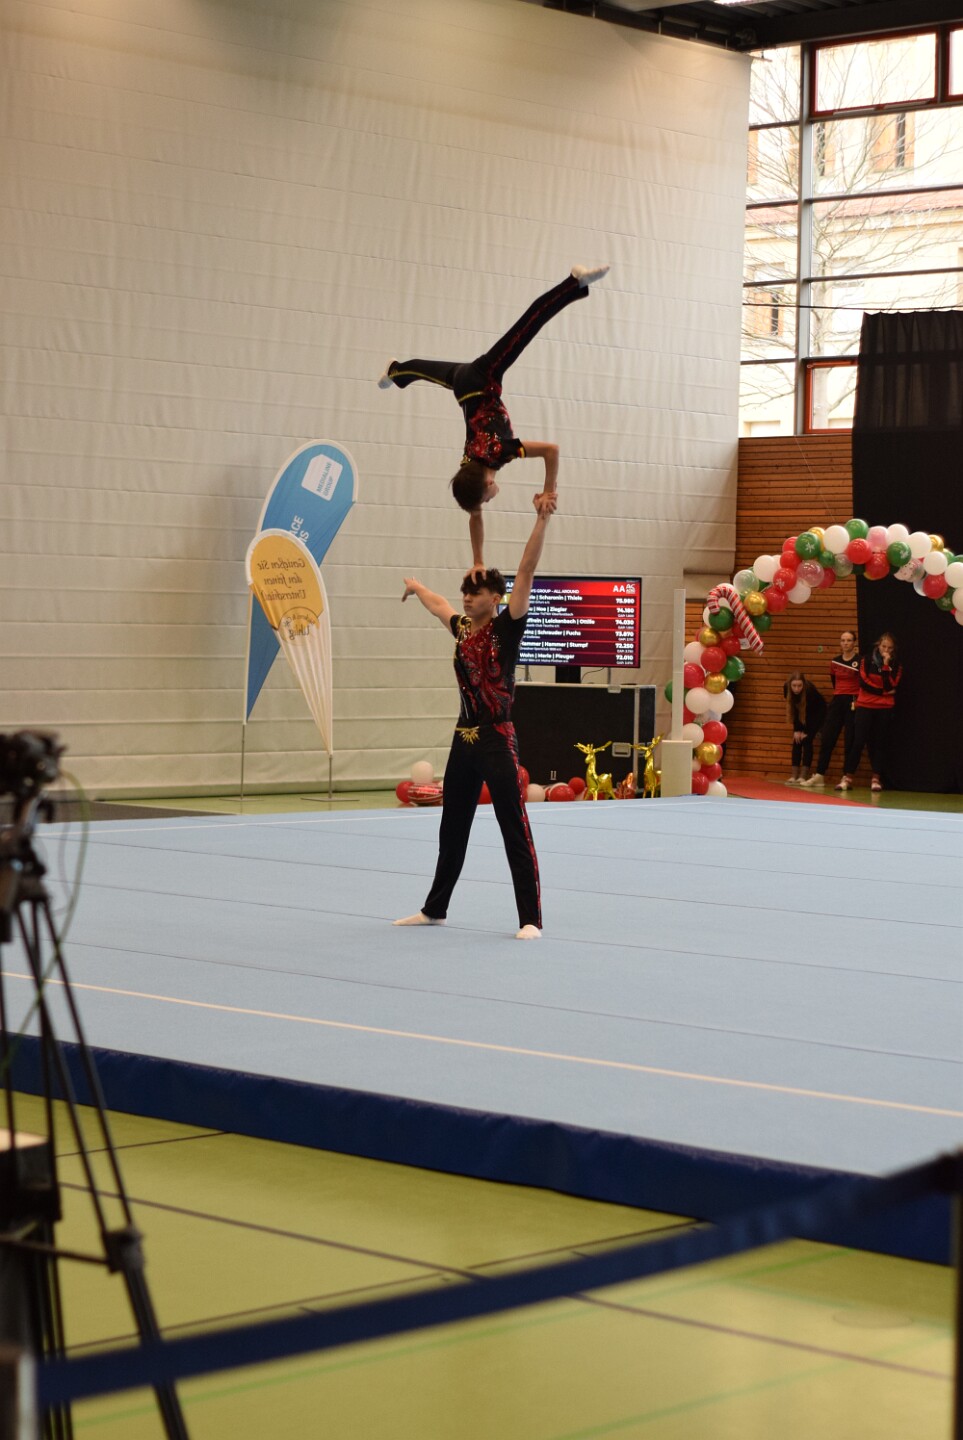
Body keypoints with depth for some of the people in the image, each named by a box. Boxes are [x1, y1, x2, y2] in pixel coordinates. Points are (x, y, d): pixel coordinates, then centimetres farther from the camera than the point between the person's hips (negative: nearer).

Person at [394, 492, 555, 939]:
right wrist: (416, 587, 54)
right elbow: (439, 606, 34)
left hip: (497, 741, -8)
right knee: (452, 828, 17)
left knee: (515, 831, -6)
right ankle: (434, 908, 29)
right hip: (464, 739, 8)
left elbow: (526, 572, -18)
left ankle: (530, 919, -4)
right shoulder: (462, 629, 11)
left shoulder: (507, 627, -8)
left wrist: (542, 520, -27)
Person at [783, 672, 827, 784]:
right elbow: (793, 710, -15)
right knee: (796, 741, -6)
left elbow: (810, 712, -26)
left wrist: (806, 732, -20)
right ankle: (794, 776, -6)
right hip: (801, 713, 4)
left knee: (807, 741, -15)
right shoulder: (787, 689, -25)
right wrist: (797, 730, -15)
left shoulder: (810, 690, -36)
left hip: (816, 712, -4)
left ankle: (803, 776, -17)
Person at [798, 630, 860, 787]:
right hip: (837, 702, 5)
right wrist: (840, 694, 14)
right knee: (827, 738, 3)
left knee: (850, 741, -3)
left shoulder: (860, 661, -6)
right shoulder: (835, 662, 9)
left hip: (853, 702, -5)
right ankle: (819, 775, 8)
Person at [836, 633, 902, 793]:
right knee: (858, 742, -5)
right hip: (865, 706, -1)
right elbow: (863, 682, -7)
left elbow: (890, 686, -9)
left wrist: (886, 665, -14)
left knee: (879, 744, 1)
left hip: (884, 708, 1)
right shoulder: (866, 660, 3)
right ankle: (847, 778, -3)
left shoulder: (896, 665, 4)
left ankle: (876, 780, 3)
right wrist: (883, 692, -7)